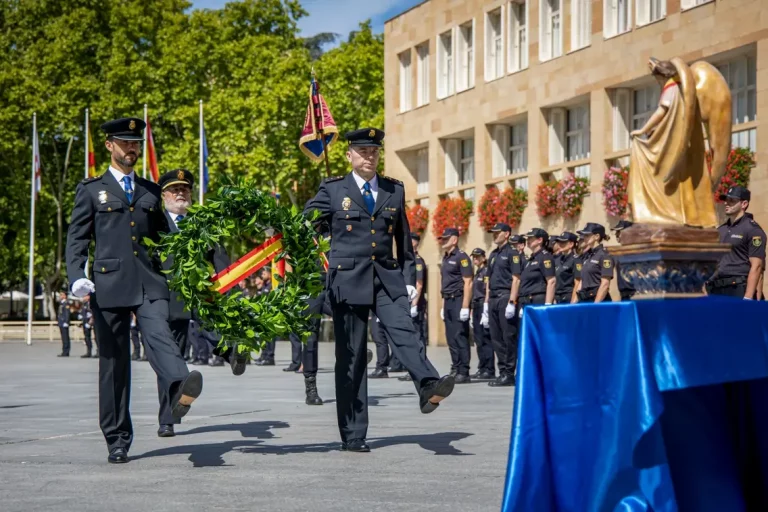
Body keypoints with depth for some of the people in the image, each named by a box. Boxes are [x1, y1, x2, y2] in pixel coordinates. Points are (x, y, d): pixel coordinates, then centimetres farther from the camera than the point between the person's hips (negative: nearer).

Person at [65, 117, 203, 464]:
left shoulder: (151, 192, 20)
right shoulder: (91, 190, 11)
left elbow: (163, 239, 24)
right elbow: (76, 239, 5)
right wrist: (76, 276, -12)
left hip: (150, 283, 1)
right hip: (109, 284, -1)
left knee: (159, 337, -24)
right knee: (113, 361, 2)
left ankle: (179, 390, -52)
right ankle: (117, 441, 9)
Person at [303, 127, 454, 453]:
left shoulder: (395, 190, 13)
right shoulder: (332, 190, 5)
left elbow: (404, 239, 17)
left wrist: (408, 279, 11)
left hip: (387, 279, 2)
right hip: (349, 280, -2)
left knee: (404, 333, -23)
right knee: (351, 356, 0)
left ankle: (429, 387, -46)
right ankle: (353, 435, 4)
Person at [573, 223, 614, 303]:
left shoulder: (604, 256, -9)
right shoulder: (586, 256, 14)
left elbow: (605, 284, -15)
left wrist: (596, 305, -20)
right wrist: (575, 301, 11)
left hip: (599, 301, -8)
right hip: (585, 300, 8)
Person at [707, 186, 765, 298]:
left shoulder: (753, 230, -4)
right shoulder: (721, 230, 18)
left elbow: (756, 267, -11)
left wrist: (747, 298, -19)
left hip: (739, 290, -7)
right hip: (716, 290, 7)